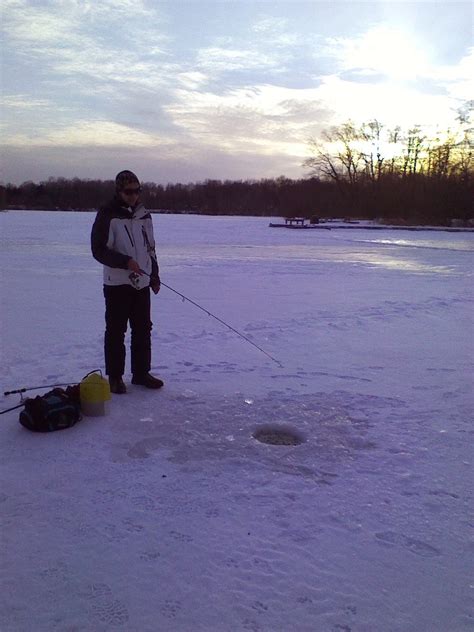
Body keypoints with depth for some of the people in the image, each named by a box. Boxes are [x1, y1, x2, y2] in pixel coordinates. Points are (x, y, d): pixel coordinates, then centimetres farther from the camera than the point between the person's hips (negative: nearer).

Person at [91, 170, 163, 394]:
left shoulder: (144, 215, 10)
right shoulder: (107, 215, -8)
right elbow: (99, 250, -13)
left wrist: (154, 276, 15)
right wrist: (125, 261, -24)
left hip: (141, 283, 6)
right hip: (117, 283, -5)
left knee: (143, 329, 10)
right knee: (116, 331, 1)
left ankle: (141, 373, 22)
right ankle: (115, 377, 12)